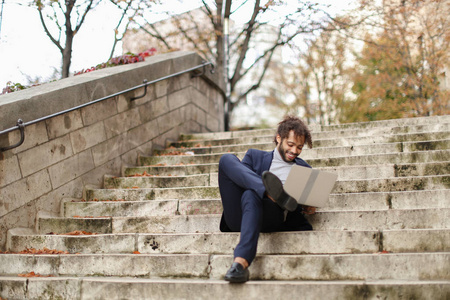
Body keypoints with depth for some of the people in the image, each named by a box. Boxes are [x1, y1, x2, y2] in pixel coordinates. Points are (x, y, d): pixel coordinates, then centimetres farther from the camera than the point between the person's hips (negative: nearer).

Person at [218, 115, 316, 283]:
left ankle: (241, 263, -55)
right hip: (238, 217, 2)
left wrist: (310, 207, 1)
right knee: (227, 159, -16)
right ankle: (272, 192, -39)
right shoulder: (255, 156, 26)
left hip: (274, 217, -2)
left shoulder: (304, 169, 27)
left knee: (251, 195, -38)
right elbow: (239, 179, 14)